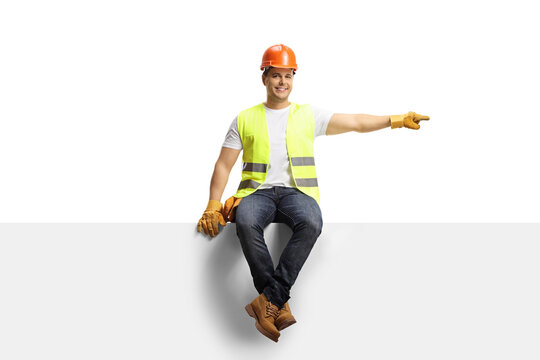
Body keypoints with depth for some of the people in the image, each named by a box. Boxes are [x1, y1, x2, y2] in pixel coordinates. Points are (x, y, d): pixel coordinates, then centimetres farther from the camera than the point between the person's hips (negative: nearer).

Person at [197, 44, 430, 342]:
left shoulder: (309, 115, 17)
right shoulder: (245, 119, 16)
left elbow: (356, 122, 12)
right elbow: (224, 165, 15)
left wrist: (397, 120, 1)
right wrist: (213, 205, 3)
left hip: (295, 191, 0)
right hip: (257, 191, 0)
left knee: (311, 223, -35)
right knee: (246, 222, -36)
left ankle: (268, 301, -32)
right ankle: (280, 305, -28)